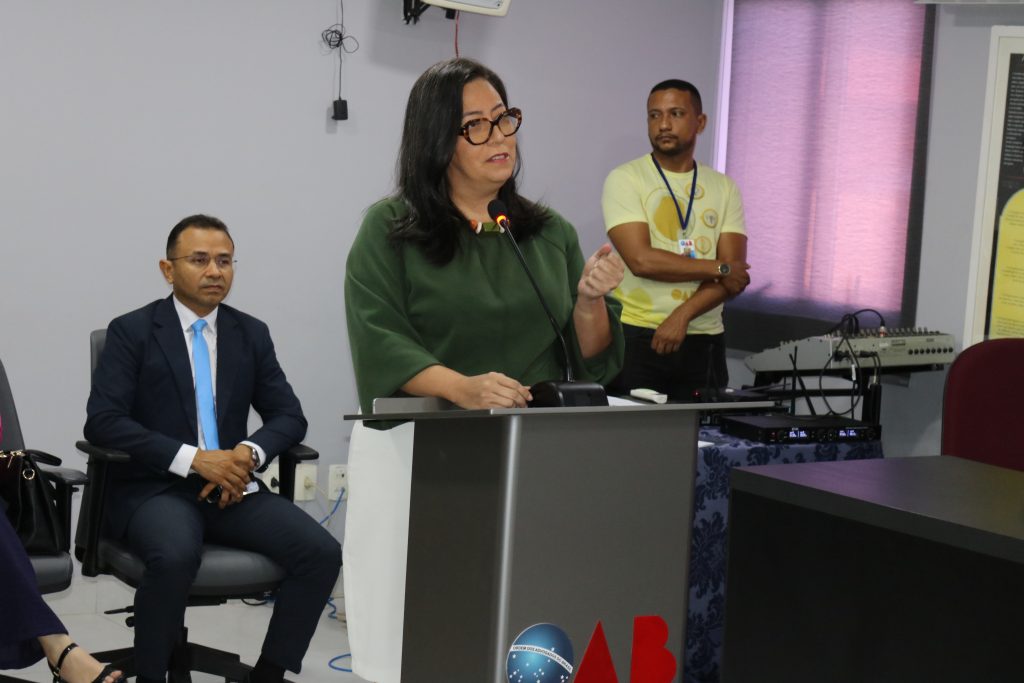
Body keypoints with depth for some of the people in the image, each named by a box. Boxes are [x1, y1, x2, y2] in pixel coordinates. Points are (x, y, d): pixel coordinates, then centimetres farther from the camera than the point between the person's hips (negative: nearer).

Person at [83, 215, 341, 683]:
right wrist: (194, 459, -21)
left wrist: (249, 453, -13)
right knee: (176, 557, -37)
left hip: (229, 487, 4)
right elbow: (102, 421, -12)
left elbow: (289, 416, 10)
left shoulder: (252, 334, 12)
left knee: (322, 552, -20)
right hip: (154, 489, -4)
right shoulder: (132, 332, -1)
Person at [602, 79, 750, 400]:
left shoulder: (724, 188, 8)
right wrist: (719, 269, -8)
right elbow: (641, 260, -16)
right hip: (636, 338, -3)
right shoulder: (625, 179, -2)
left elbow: (735, 277, -1)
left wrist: (682, 315, -16)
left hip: (704, 342, 3)